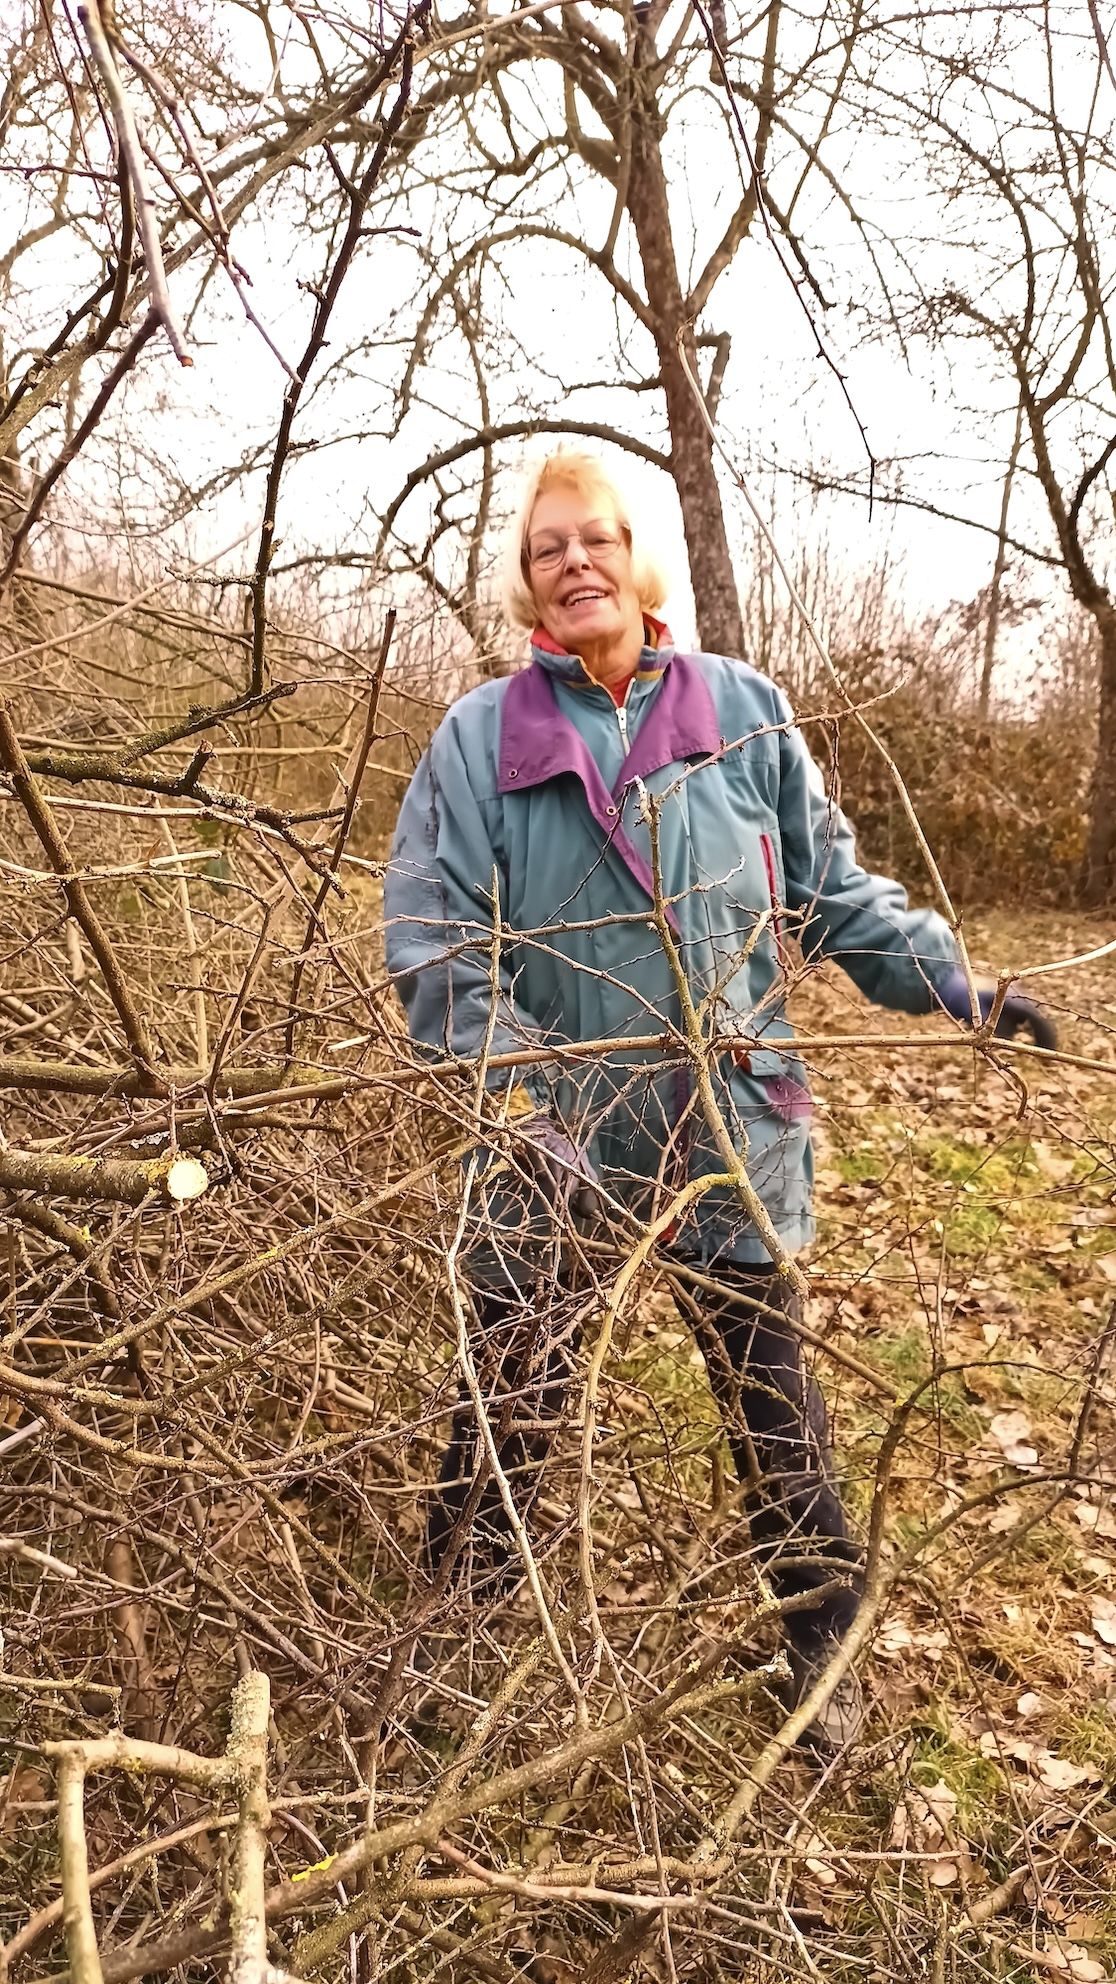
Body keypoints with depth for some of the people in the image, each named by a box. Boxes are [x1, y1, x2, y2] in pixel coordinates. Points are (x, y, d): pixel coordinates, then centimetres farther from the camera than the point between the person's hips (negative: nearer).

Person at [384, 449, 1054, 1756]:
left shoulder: (745, 713, 3)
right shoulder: (479, 737, -1)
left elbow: (834, 889, 10)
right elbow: (428, 933, -5)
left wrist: (954, 984, 3)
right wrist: (507, 1064, -16)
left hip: (727, 1110, 1)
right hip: (553, 1117, 0)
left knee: (766, 1379, 13)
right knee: (511, 1389, 10)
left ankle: (822, 1645, 34)